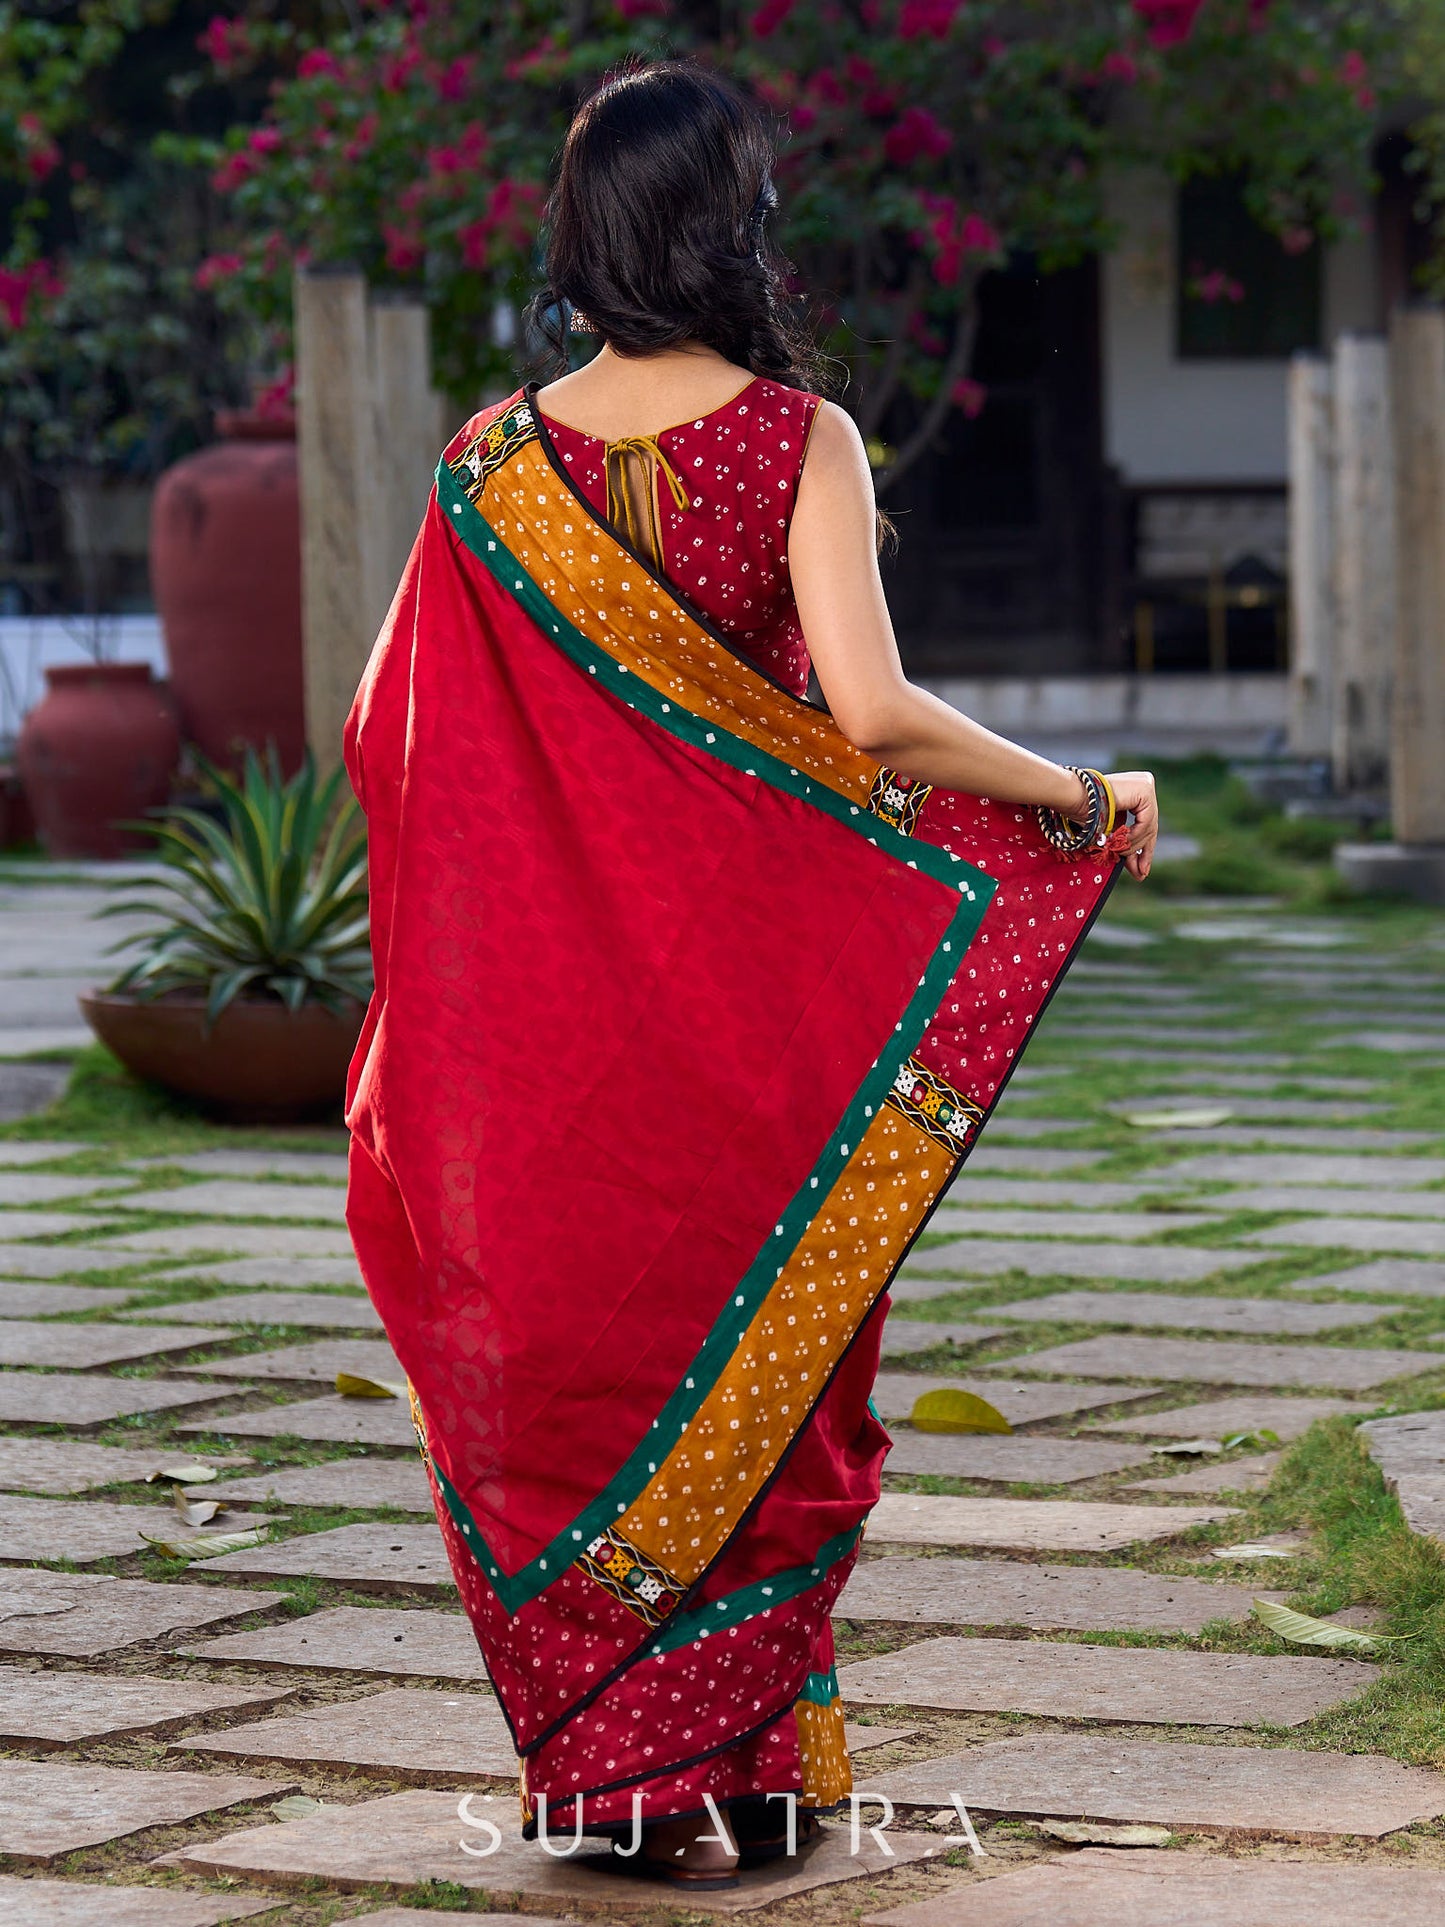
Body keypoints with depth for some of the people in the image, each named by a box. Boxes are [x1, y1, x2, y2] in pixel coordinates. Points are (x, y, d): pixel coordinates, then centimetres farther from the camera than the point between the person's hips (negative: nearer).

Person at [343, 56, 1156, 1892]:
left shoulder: (498, 460, -1)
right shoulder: (797, 438, -10)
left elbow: (385, 729, 0)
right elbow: (873, 715, -20)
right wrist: (1082, 798, -8)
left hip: (546, 997, 2)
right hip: (763, 992, -2)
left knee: (562, 1353, 11)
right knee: (756, 1359, 10)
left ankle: (604, 1767, 15)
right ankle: (741, 1759, 12)